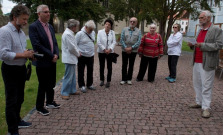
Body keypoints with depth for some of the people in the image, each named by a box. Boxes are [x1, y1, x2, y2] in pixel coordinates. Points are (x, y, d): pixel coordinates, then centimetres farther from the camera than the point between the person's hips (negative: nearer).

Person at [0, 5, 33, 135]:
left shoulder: (22, 32, 9)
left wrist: (29, 54, -2)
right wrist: (23, 54, -21)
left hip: (22, 69, 8)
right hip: (11, 70, -8)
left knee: (19, 98, 20)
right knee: (11, 101, 3)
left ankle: (17, 120, 38)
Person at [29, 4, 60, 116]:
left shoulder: (50, 26, 11)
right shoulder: (33, 27, -12)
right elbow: (37, 45, -20)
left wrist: (56, 54, -6)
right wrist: (51, 56, -17)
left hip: (52, 61, 7)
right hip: (42, 62, -7)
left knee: (51, 84, 17)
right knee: (43, 85, 4)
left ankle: (50, 102, 36)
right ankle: (39, 107, 22)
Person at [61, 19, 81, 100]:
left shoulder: (70, 33, 13)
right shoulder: (67, 34, -20)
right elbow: (71, 48, -22)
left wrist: (78, 51, 7)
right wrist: (78, 54, -7)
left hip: (72, 58, 11)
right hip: (69, 58, -11)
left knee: (73, 76, 17)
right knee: (68, 76, -3)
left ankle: (72, 90, 28)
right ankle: (64, 93, 7)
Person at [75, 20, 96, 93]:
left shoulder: (93, 33, 5)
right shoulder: (80, 34, -14)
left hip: (91, 56, 6)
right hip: (82, 56, -6)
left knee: (90, 71, 15)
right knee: (81, 72, 5)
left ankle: (89, 84, 29)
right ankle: (82, 85, 18)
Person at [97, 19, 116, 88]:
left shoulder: (112, 32, 3)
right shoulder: (100, 32, -2)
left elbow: (114, 42, -2)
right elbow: (98, 42, -7)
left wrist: (110, 49, -15)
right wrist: (104, 49, -13)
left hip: (110, 52, 1)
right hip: (101, 52, -1)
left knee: (109, 67, 2)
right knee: (101, 66, 8)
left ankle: (108, 81, 11)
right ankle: (102, 80, 22)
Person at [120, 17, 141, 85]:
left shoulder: (138, 31, 1)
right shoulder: (124, 29, 2)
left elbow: (139, 42, -7)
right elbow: (121, 40, -3)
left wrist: (131, 48, -16)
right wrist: (125, 48, -13)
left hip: (133, 51, 0)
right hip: (125, 51, 0)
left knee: (131, 65, 8)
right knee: (124, 65, 5)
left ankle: (129, 79, 19)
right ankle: (123, 79, 15)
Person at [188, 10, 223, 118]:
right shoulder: (200, 30, 16)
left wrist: (202, 45, -23)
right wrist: (192, 46, 2)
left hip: (207, 63, -8)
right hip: (196, 62, 8)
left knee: (206, 86, -2)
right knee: (197, 84, 15)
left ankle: (206, 107, 7)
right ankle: (199, 102, 28)